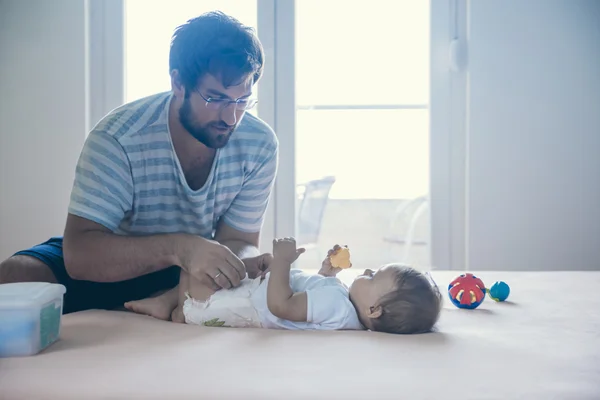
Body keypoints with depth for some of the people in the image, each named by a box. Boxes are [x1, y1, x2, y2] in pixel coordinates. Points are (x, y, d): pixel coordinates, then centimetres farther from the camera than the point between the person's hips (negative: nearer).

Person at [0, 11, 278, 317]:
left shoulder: (260, 145, -16)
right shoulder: (118, 139, -28)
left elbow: (239, 242, -11)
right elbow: (79, 252, -34)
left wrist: (242, 264, -36)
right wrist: (177, 248, -50)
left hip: (194, 275, 3)